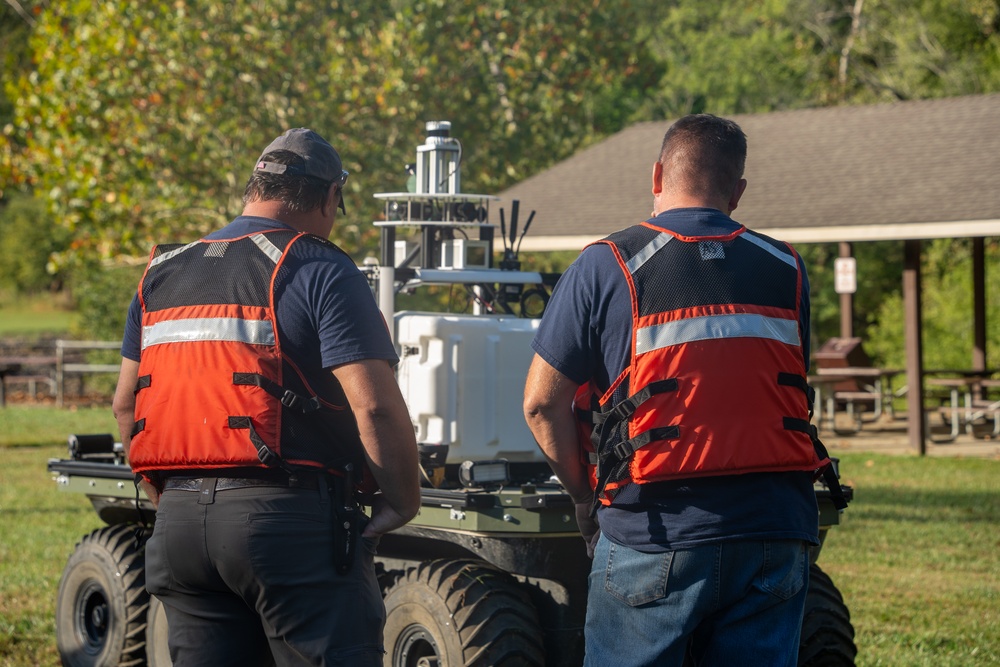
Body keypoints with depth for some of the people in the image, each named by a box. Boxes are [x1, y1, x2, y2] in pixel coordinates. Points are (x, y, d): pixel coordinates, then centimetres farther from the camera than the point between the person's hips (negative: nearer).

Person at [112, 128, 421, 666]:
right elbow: (375, 406, -14)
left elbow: (127, 404, 19)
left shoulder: (163, 274, 15)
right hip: (292, 519, -6)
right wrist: (402, 502, -1)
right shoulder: (320, 272, -6)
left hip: (179, 519, 6)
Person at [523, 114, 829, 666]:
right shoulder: (786, 271, 8)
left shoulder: (605, 266, -3)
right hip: (774, 534, 3)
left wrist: (587, 494, 11)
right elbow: (791, 392, 15)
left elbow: (542, 403, -2)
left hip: (655, 536, -3)